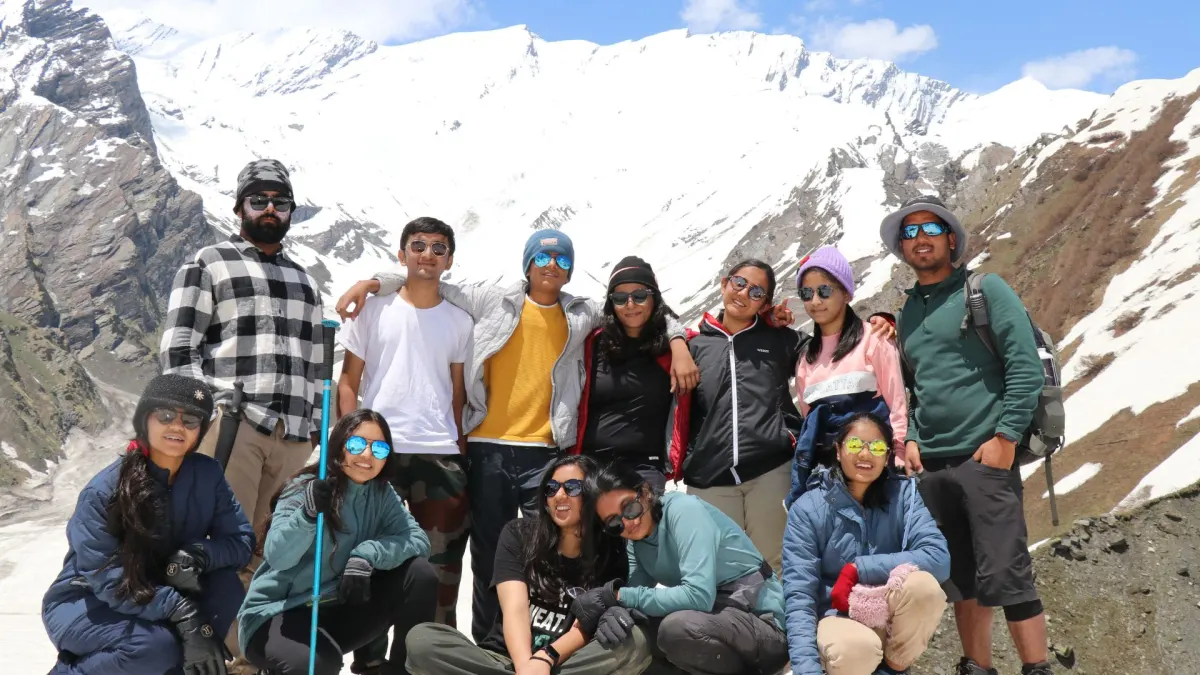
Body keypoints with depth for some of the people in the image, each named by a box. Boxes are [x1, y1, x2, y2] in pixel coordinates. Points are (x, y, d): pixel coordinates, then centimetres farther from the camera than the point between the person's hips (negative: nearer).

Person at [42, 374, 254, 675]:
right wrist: (183, 611, -35)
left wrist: (198, 555, -31)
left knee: (225, 586, -22)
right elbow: (107, 578, -25)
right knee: (156, 647, -32)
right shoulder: (103, 490, -22)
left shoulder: (207, 474, -10)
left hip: (158, 597, 4)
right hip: (85, 606, -4)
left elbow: (241, 539, -9)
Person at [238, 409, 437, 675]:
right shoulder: (305, 488, -15)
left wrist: (367, 554, -28)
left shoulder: (382, 494, 2)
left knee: (421, 575, -13)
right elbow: (276, 557, -27)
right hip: (276, 613, -5)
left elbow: (418, 539, -12)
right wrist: (309, 514, -45)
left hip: (337, 610, 5)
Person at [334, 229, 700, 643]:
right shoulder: (493, 302, 8)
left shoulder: (582, 315, 12)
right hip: (488, 449, 0)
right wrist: (371, 283, 1)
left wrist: (677, 343, 3)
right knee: (489, 555, 8)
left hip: (547, 452, 0)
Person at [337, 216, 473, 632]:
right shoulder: (373, 310, 6)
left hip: (441, 453, 1)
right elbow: (348, 381, 6)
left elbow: (459, 392, 13)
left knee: (442, 558, 5)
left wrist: (462, 448, 4)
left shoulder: (459, 322, 11)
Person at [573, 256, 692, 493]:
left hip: (645, 468, -2)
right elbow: (577, 406, 12)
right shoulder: (594, 344, 7)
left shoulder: (672, 347, 2)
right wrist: (571, 459, 9)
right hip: (591, 465, 2)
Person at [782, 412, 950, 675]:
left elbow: (939, 558, -21)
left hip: (891, 615, 3)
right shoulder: (807, 509, -12)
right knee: (854, 650, -37)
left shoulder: (903, 493, -6)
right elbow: (798, 595, -17)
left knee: (923, 583, -29)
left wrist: (857, 569, -23)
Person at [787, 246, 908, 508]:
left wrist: (897, 463, -8)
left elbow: (897, 404, -2)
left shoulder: (872, 338, 1)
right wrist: (801, 468, 14)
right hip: (821, 464, 5)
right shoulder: (806, 355, 16)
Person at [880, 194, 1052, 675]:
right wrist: (910, 438, 7)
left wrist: (1005, 438, -14)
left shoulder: (985, 290, -1)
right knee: (959, 580, 10)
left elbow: (1026, 368, -8)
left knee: (1004, 576, -7)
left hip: (985, 457, -5)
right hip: (931, 464, 6)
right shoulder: (907, 312, 15)